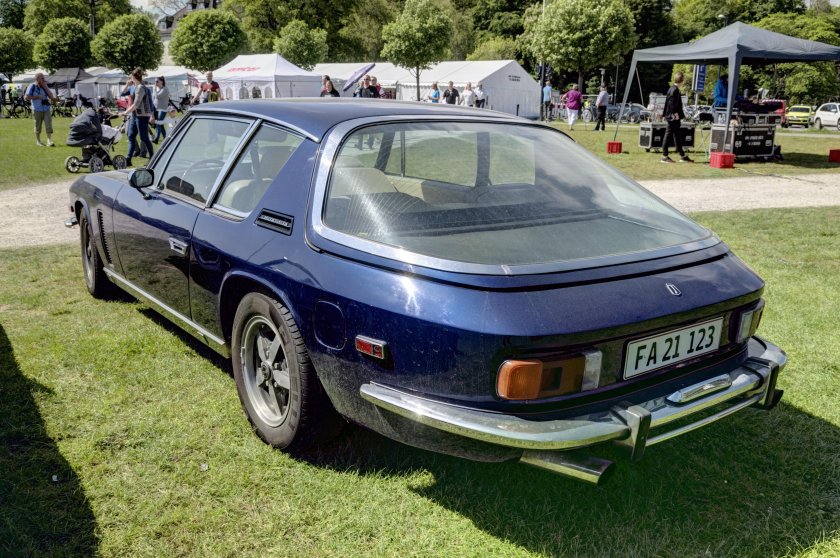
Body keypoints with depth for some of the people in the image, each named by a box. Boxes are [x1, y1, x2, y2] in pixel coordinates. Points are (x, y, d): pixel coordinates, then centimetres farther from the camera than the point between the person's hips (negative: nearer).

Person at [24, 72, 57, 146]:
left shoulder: (45, 86, 6)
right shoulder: (32, 86, -4)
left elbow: (51, 96, -3)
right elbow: (26, 97, -8)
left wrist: (45, 87, -8)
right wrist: (37, 96, -14)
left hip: (46, 109, 2)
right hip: (37, 110, -2)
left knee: (49, 124, -9)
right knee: (38, 126, 7)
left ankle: (49, 140, -10)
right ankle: (38, 141, 20)